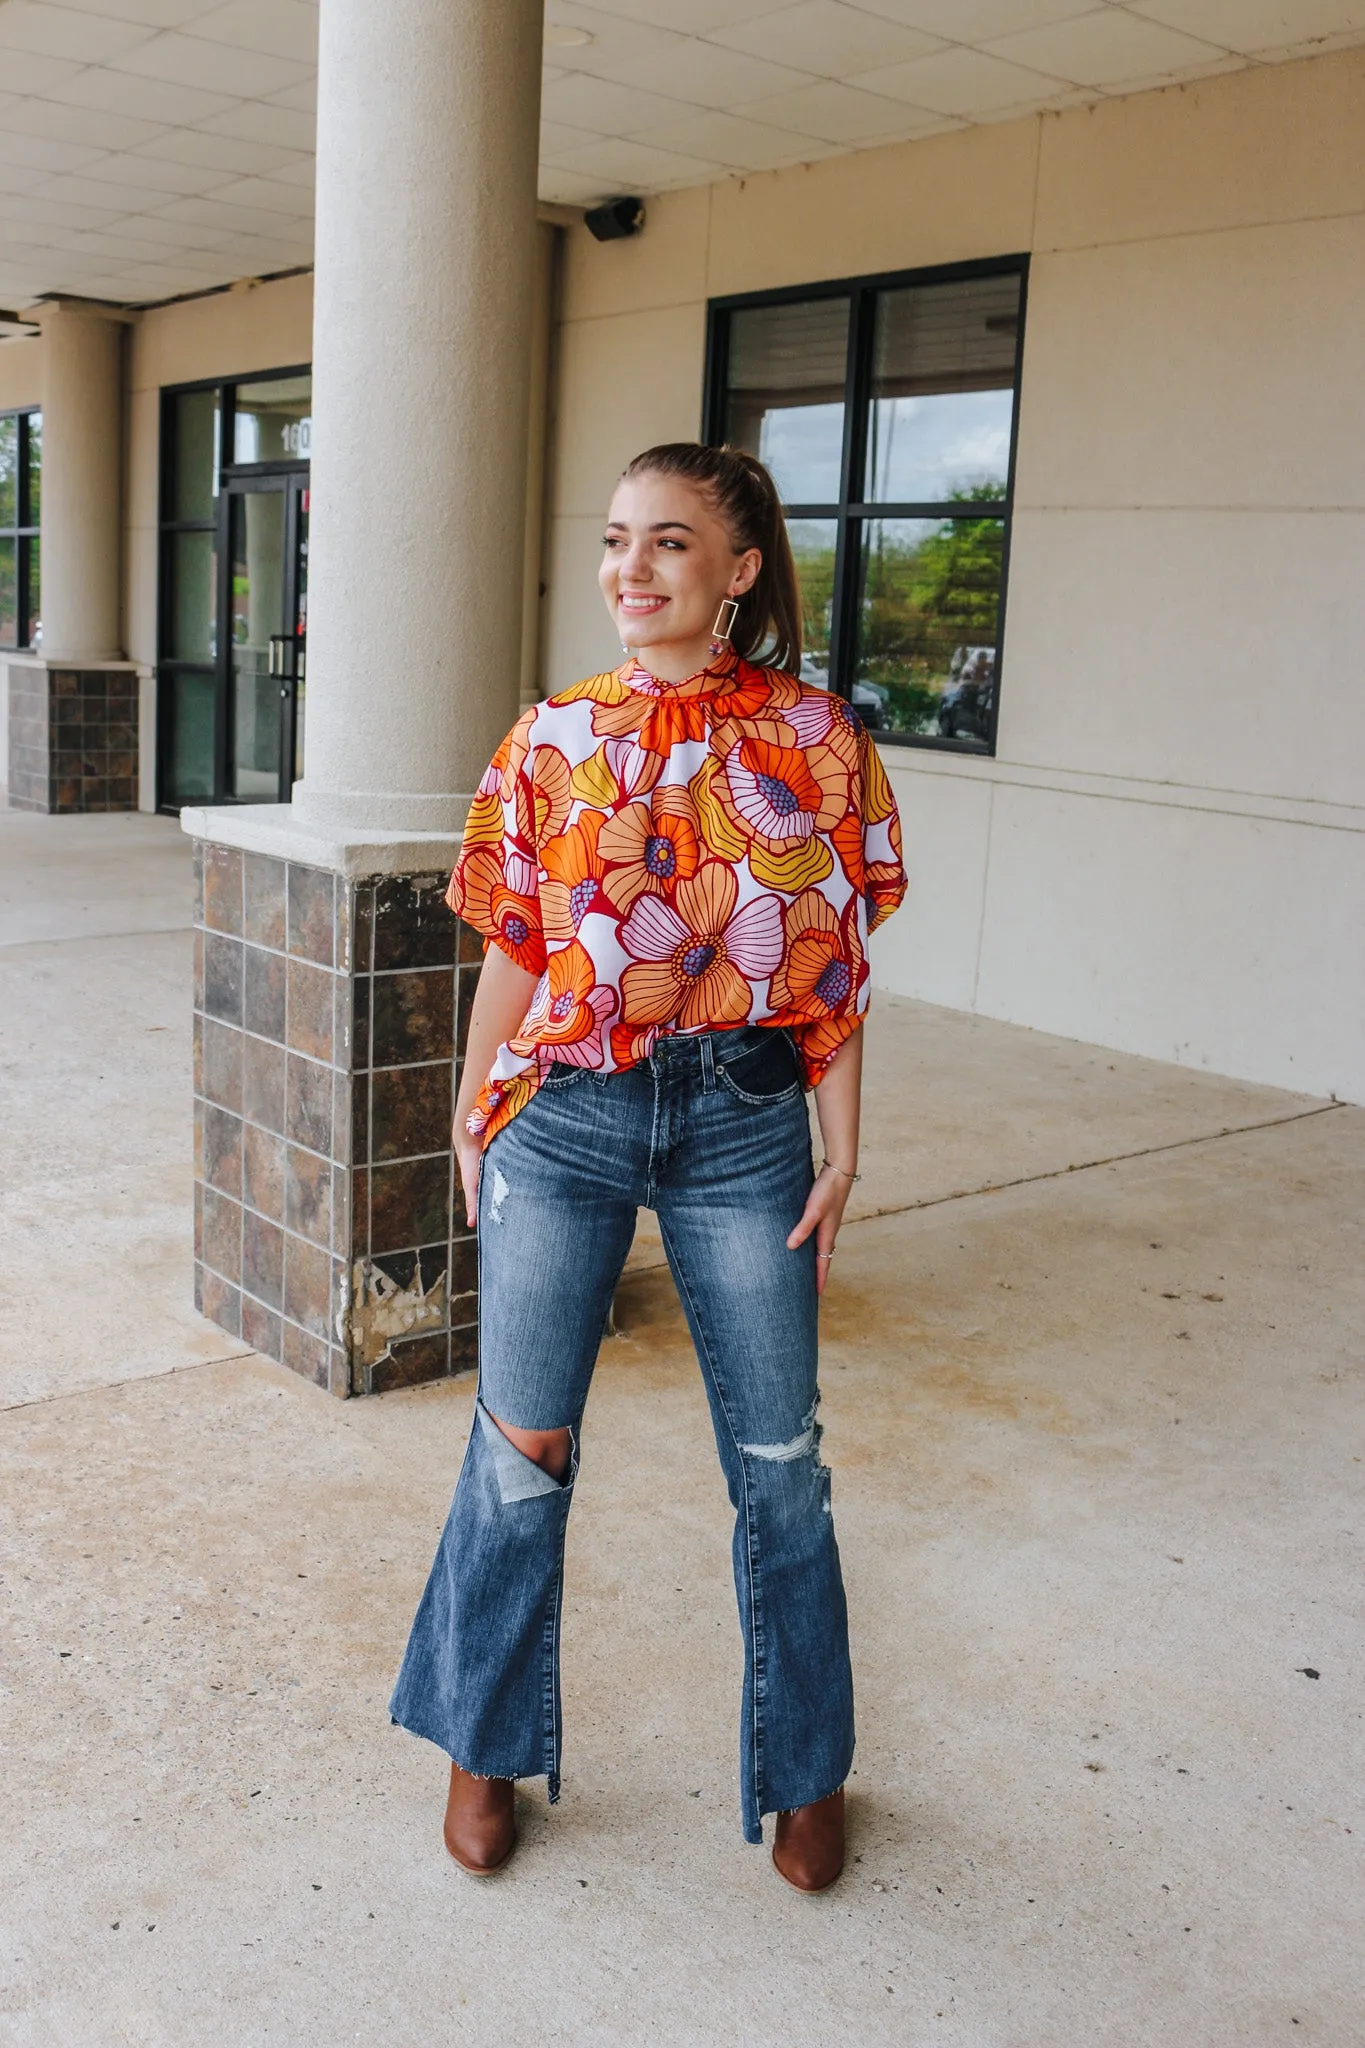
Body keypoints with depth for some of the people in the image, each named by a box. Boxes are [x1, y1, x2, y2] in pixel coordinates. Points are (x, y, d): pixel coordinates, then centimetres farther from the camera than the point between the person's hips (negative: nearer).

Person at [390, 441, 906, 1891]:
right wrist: (474, 1120, 9)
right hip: (564, 1117, 1)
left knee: (777, 1460, 9)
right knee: (521, 1445, 9)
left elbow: (836, 967, 1)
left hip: (744, 1121, 0)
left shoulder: (813, 740, -1)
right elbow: (513, 953, 7)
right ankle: (485, 1746, 33)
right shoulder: (551, 740, 2)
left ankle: (806, 1770, 32)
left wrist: (842, 1150, 0)